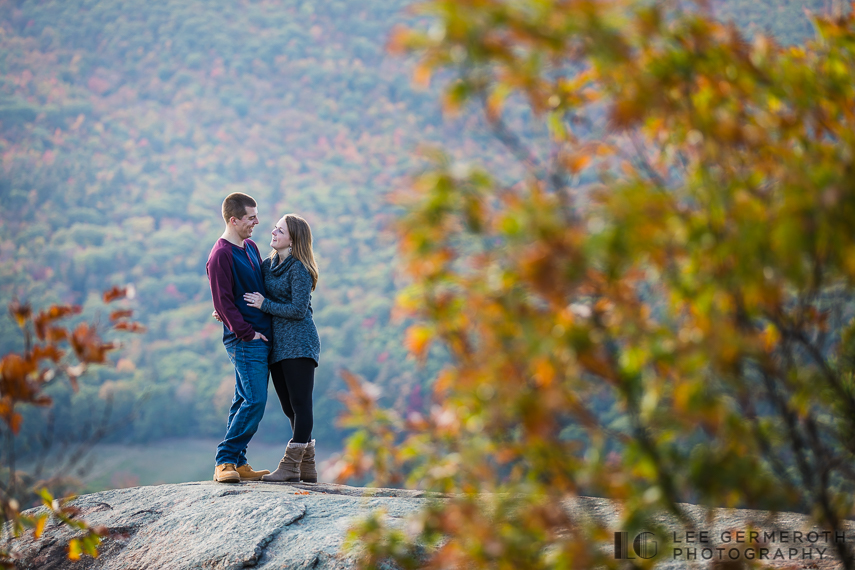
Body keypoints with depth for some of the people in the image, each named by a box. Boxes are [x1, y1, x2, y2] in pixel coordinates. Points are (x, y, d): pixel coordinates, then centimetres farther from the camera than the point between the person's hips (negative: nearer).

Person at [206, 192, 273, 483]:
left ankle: (237, 463, 13)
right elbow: (223, 302, -15)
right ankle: (225, 462, -10)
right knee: (255, 400, -14)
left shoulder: (251, 247, 15)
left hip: (261, 336, 9)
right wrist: (247, 332, -16)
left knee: (245, 400, 9)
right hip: (244, 340, -9)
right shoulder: (220, 256, -13)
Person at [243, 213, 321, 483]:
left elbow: (298, 309, -15)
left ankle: (291, 464, -6)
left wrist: (264, 304, -10)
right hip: (276, 345, 9)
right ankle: (307, 466, 14)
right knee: (289, 407, 8)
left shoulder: (299, 269, -9)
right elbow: (250, 297, 25)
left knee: (300, 404, -5)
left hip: (299, 343, -8)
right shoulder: (268, 265, 14)